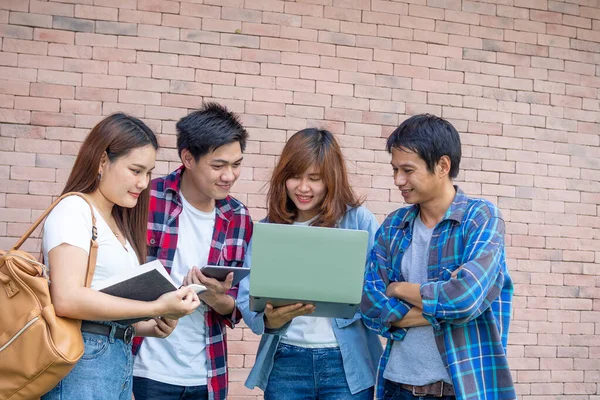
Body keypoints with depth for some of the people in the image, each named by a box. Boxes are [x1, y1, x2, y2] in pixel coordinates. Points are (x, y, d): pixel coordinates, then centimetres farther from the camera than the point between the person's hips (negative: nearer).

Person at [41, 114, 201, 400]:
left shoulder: (118, 223, 17)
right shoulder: (74, 210, -8)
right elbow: (67, 299, -22)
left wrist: (149, 328, -1)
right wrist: (157, 308, -21)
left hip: (121, 358, 9)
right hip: (84, 360, -8)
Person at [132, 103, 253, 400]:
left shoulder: (238, 218, 1)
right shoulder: (147, 199, -10)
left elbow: (236, 308, 3)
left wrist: (215, 298, -17)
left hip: (208, 375, 4)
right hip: (150, 370, -4)